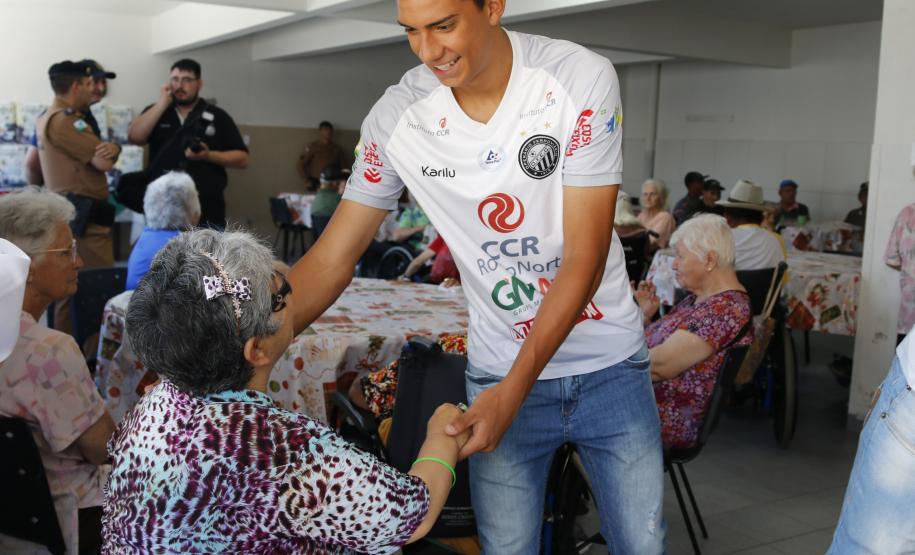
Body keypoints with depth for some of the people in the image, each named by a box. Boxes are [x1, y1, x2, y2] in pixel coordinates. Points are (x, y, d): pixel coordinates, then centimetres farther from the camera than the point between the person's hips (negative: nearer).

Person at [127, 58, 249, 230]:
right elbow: (134, 137, -8)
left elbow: (242, 159, 2)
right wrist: (162, 103, -8)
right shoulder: (156, 112, 11)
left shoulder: (217, 117, 5)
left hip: (207, 213, -1)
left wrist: (208, 155, -14)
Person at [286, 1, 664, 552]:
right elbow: (331, 262, -6)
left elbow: (585, 258, -20)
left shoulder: (583, 79, -19)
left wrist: (513, 390, -26)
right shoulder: (396, 118, -12)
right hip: (499, 374, 1)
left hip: (609, 367, 0)